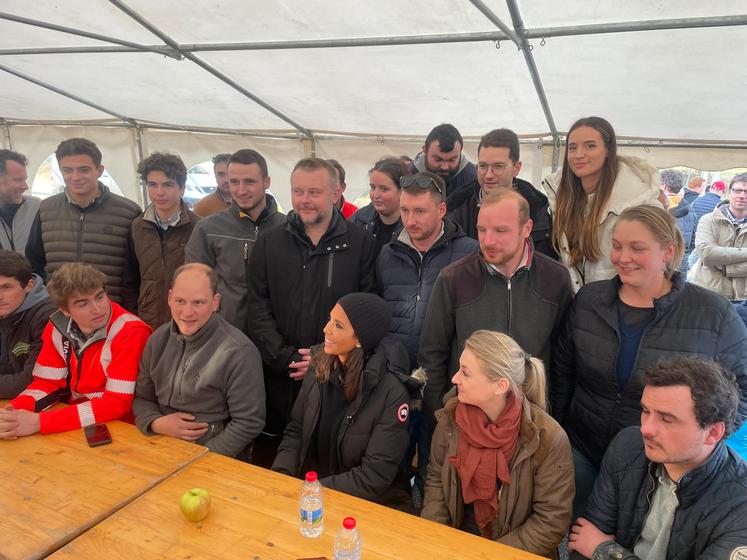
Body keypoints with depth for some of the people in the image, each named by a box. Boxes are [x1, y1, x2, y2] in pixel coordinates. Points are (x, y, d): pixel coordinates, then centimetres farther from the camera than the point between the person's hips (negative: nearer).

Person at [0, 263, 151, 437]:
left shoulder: (131, 332, -21)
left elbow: (116, 403, -22)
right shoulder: (57, 327, -2)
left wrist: (39, 422, -24)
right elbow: (46, 383, 4)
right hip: (74, 427, 6)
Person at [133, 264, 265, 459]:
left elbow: (248, 423, -13)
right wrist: (157, 423, -5)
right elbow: (141, 398, 15)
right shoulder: (158, 340, 5)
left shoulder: (239, 351, -15)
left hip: (219, 460, -4)